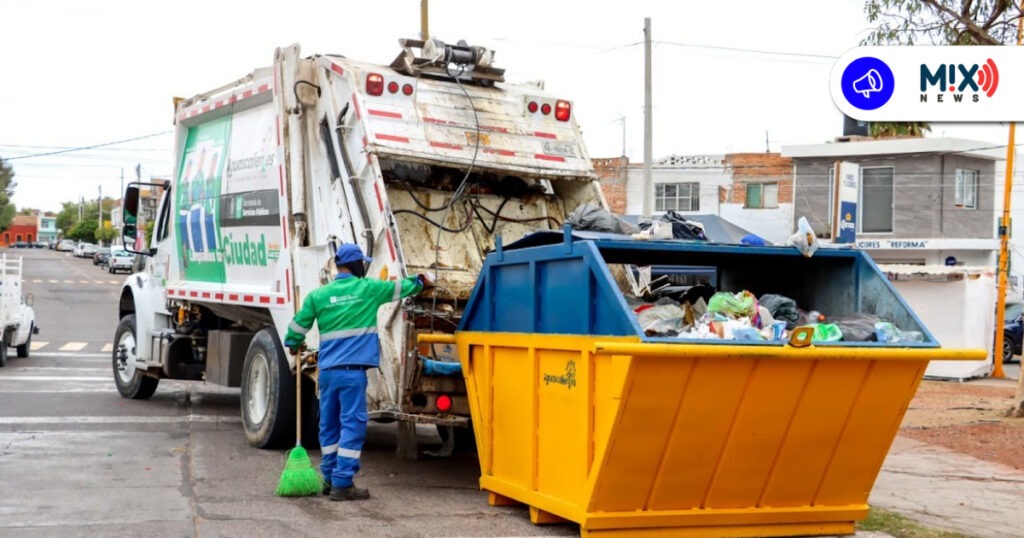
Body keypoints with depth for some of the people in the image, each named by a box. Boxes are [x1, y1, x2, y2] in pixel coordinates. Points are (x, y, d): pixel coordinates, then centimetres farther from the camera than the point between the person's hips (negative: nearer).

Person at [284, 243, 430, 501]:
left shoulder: (318, 294, 6)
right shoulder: (369, 288, 1)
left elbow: (298, 325, 10)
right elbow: (401, 287, 17)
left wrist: (293, 345, 32)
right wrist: (421, 281, 38)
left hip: (327, 370, 4)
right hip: (352, 370, -4)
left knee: (329, 425, 14)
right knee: (352, 425, -2)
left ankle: (330, 479, 24)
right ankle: (342, 483, -6)